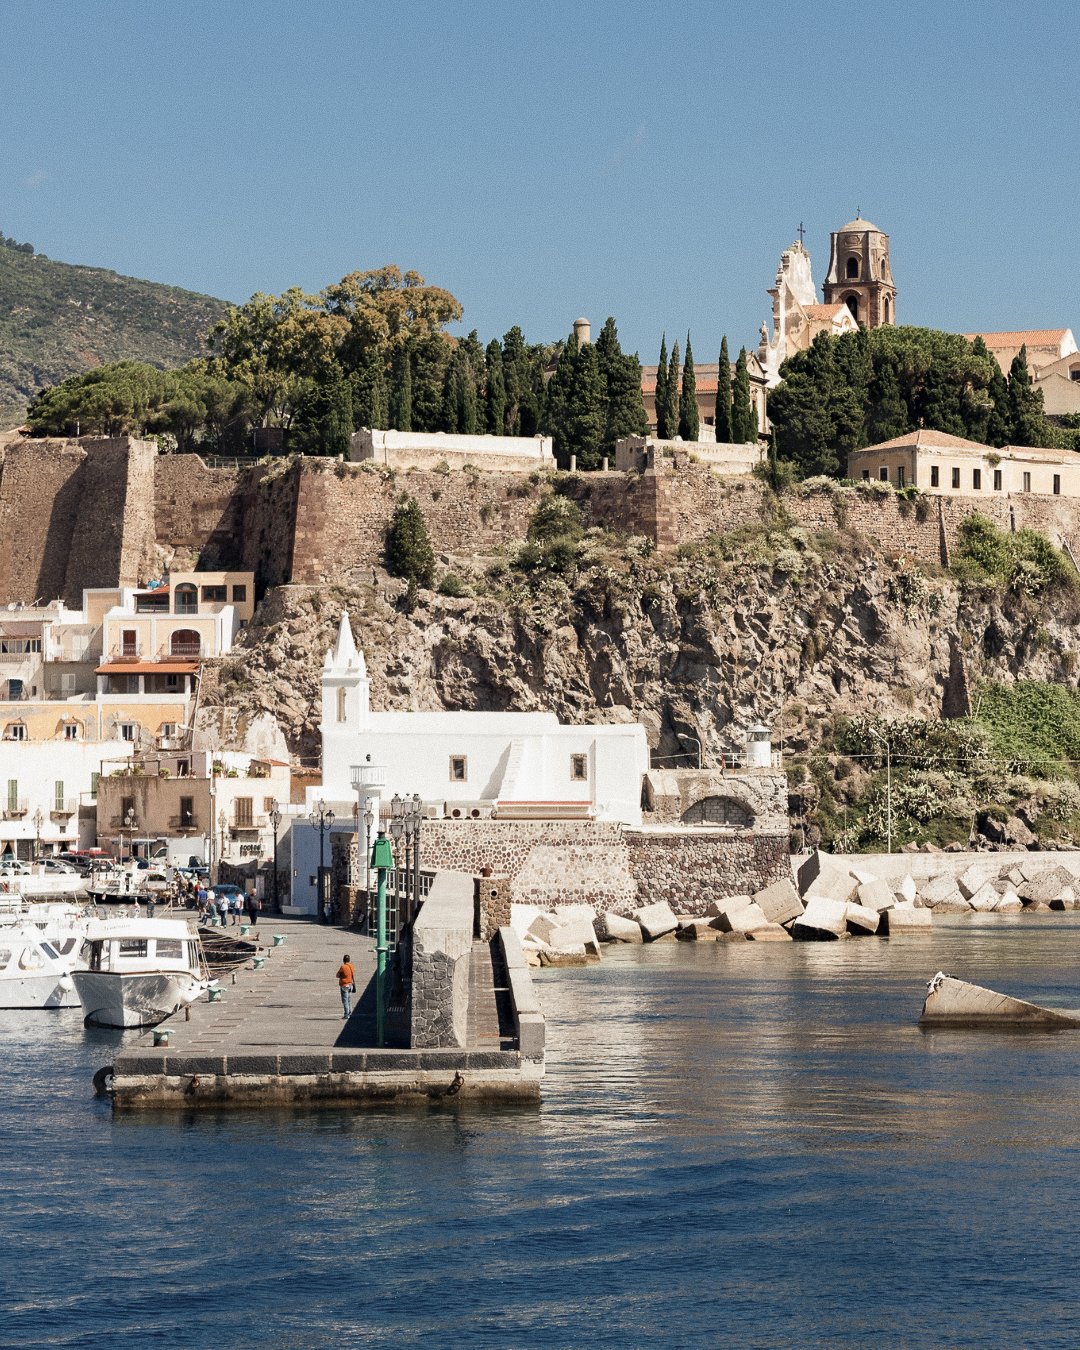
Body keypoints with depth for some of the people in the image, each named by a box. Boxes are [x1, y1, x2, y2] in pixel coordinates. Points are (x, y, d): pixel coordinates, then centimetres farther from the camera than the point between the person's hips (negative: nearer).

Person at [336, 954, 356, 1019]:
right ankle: (350, 1013, 20)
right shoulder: (351, 966, 2)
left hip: (344, 985, -6)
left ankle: (346, 1014, -4)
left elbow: (337, 975, -7)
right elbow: (353, 976, 9)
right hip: (350, 984, 6)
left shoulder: (343, 967, -16)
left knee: (345, 1000, -3)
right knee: (349, 1000, 17)